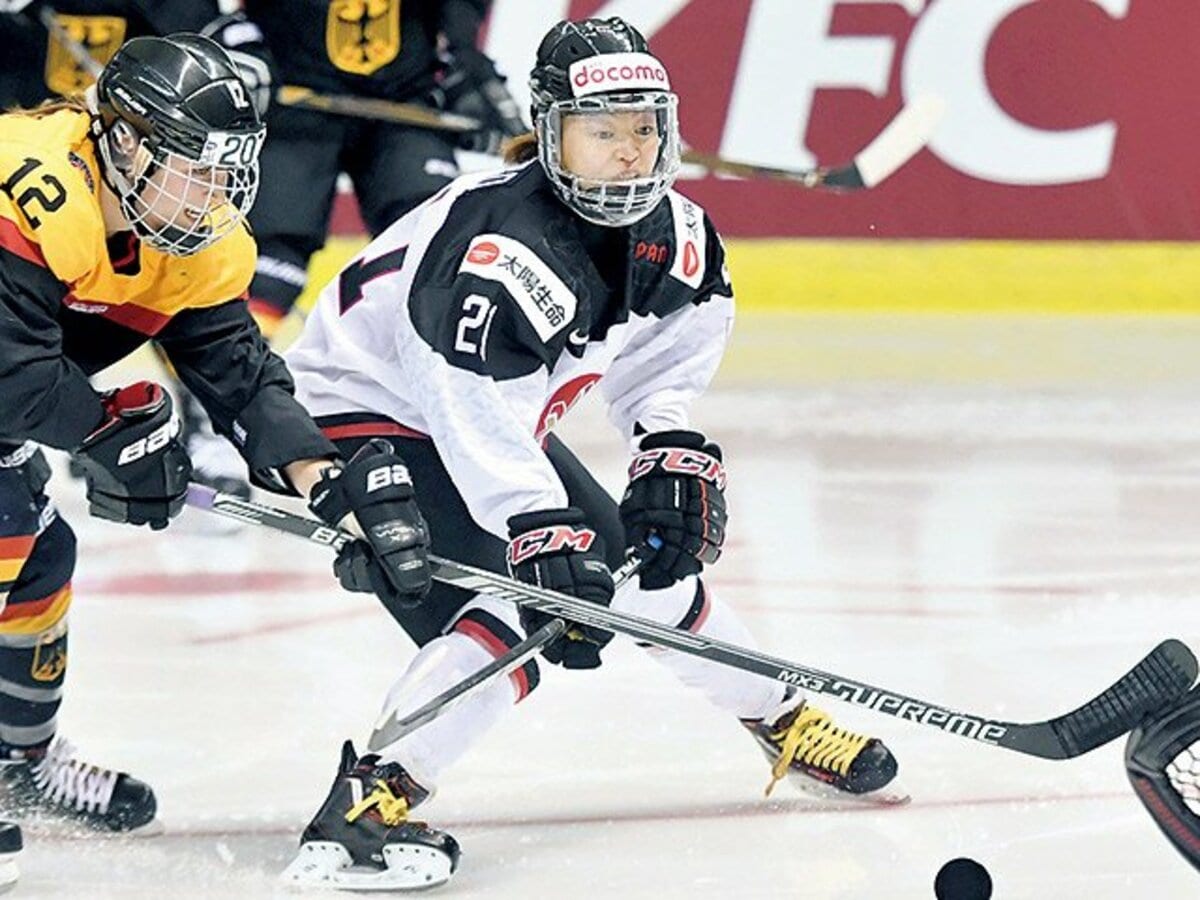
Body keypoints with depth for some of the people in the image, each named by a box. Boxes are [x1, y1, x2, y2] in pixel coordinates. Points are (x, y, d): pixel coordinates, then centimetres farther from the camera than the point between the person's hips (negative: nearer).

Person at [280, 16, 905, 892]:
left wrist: (675, 451, -6)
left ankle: (786, 724, 37)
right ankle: (367, 802, -35)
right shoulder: (499, 243, -33)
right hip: (366, 413, -9)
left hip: (496, 418, 9)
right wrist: (544, 541, -39)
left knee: (639, 562, 15)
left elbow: (669, 353, 10)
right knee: (519, 606, -27)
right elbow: (478, 422, -36)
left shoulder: (672, 232, -7)